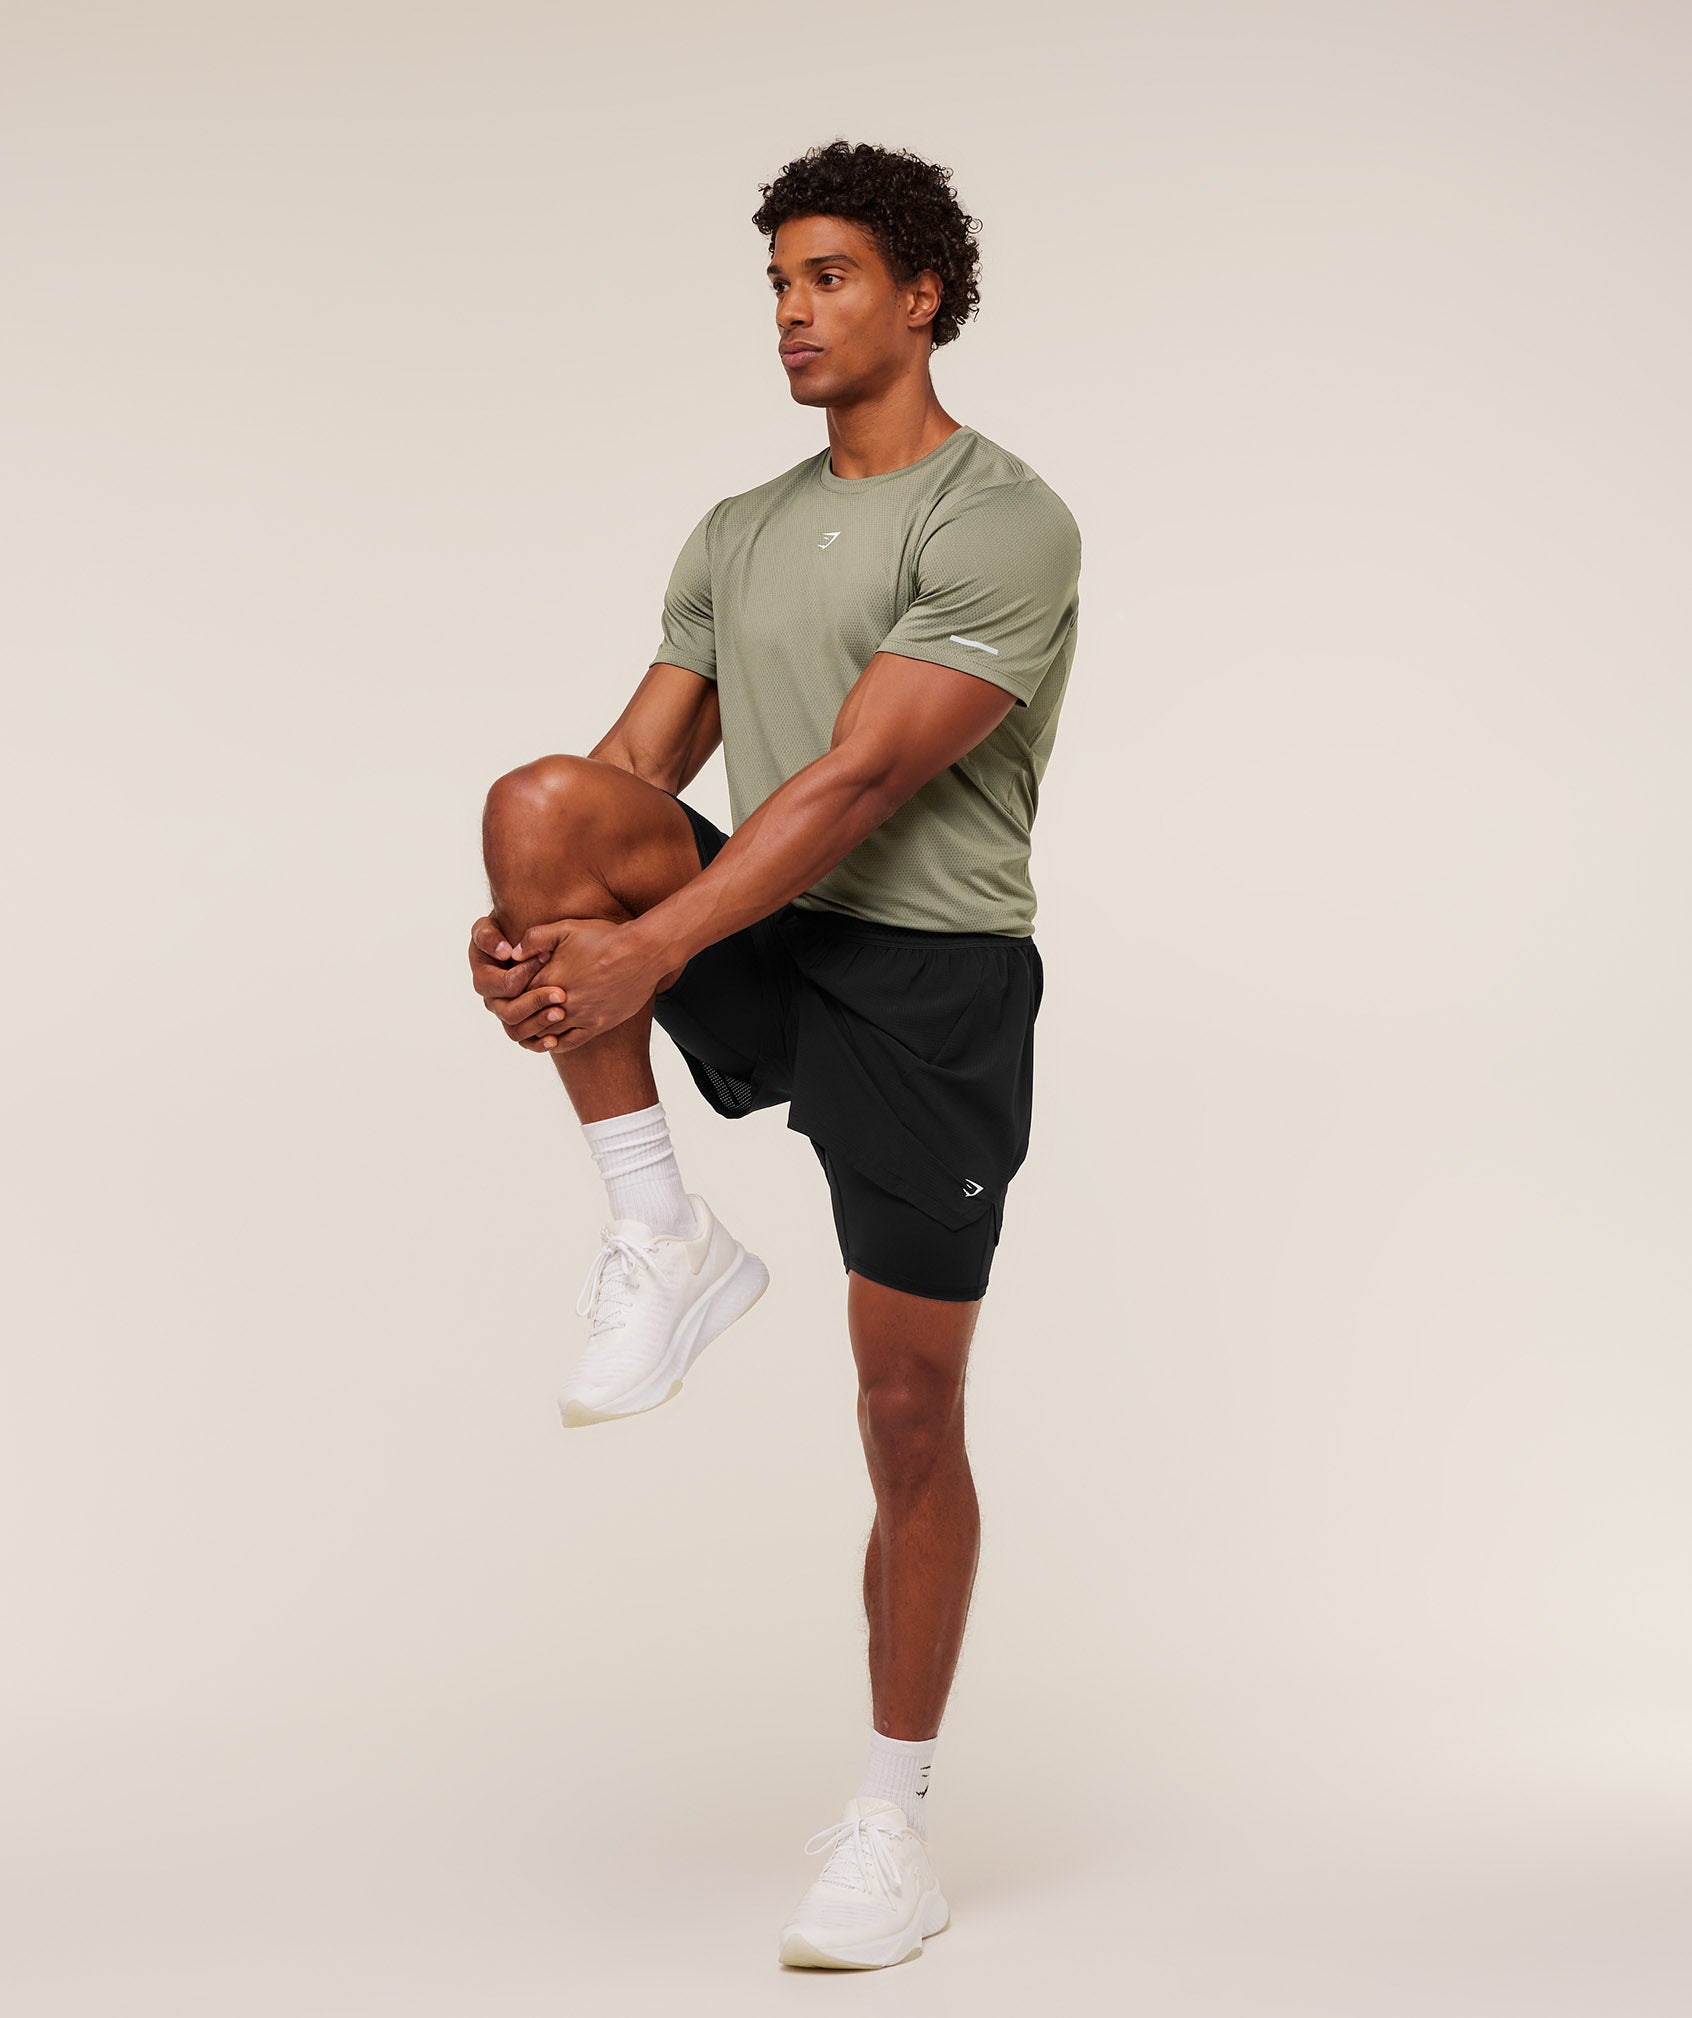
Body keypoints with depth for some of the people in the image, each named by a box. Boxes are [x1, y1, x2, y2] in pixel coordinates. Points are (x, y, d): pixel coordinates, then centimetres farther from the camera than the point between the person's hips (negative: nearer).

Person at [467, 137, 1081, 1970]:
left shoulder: (1002, 525, -9)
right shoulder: (736, 537, 15)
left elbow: (860, 784, -20)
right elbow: (640, 767, 8)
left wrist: (643, 951, -29)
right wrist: (529, 921, -14)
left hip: (932, 976, -5)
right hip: (764, 948, 5)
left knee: (911, 1414, -1)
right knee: (543, 800, -25)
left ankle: (894, 1817, 17)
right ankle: (663, 1245, -14)